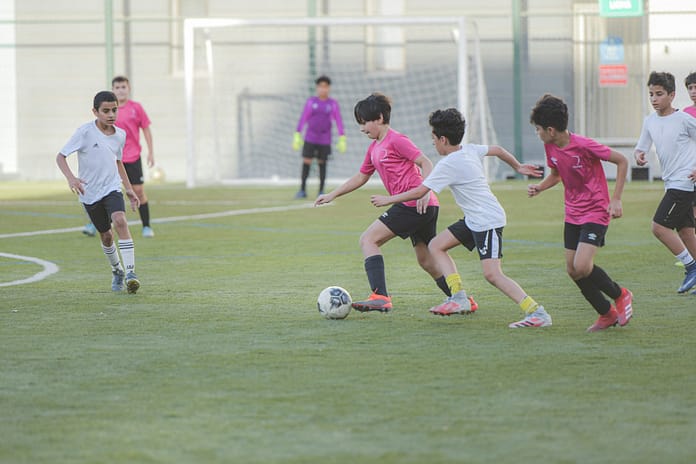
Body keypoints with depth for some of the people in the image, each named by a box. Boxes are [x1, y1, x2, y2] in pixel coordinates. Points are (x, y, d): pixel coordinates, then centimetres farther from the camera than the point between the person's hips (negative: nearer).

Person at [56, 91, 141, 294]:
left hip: (112, 188, 1)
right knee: (106, 235, 10)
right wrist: (70, 177, -29)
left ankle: (130, 272, -26)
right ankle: (117, 271, 36)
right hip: (90, 193, -1)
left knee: (120, 221, -24)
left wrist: (129, 189, 17)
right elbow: (61, 156, -12)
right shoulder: (85, 132, -14)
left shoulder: (120, 135, 1)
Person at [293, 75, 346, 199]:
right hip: (310, 138, 0)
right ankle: (302, 190, 4)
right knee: (306, 162, -5)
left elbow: (339, 122, -2)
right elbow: (303, 119, 1)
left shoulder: (333, 104, -1)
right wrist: (297, 136, -4)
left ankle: (321, 192, 11)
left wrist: (342, 140, -8)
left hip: (324, 140, 0)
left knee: (322, 163, 2)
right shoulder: (311, 102, 0)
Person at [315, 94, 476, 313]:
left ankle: (380, 297, -24)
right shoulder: (374, 148, 20)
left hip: (414, 204, -10)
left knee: (368, 240, -12)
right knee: (426, 261, 16)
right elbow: (361, 177, 30)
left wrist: (425, 192, -24)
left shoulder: (396, 140, -7)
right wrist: (332, 195, 27)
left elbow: (426, 164, -11)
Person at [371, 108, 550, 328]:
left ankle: (537, 313, -18)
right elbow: (497, 150, 23)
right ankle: (459, 297, 5)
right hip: (474, 219, 10)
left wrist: (388, 200, -4)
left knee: (492, 274, -17)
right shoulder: (470, 150, 6)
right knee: (436, 246, 10)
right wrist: (518, 167, 40)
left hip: (488, 221, -10)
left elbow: (419, 192, -16)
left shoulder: (448, 165, -19)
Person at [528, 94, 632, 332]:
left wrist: (615, 199, -15)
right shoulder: (550, 147, -1)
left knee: (582, 267, -20)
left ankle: (620, 295, 5)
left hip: (595, 212, -8)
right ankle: (607, 313, 18)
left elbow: (621, 161, -13)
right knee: (572, 270, 3)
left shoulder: (584, 145, -22)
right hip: (573, 214, 8)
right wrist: (539, 187, -2)